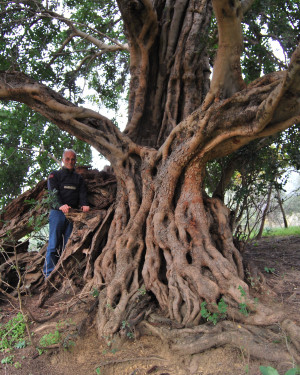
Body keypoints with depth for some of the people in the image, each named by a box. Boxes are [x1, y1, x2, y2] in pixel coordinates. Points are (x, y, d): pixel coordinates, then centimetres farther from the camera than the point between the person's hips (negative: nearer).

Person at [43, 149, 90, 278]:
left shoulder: (78, 178, 22)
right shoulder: (54, 175, 11)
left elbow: (82, 193, 7)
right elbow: (53, 192, -6)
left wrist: (84, 204, -16)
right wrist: (60, 205, -26)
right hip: (57, 213, -3)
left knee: (67, 245, 2)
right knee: (53, 244, -7)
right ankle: (49, 274, -3)